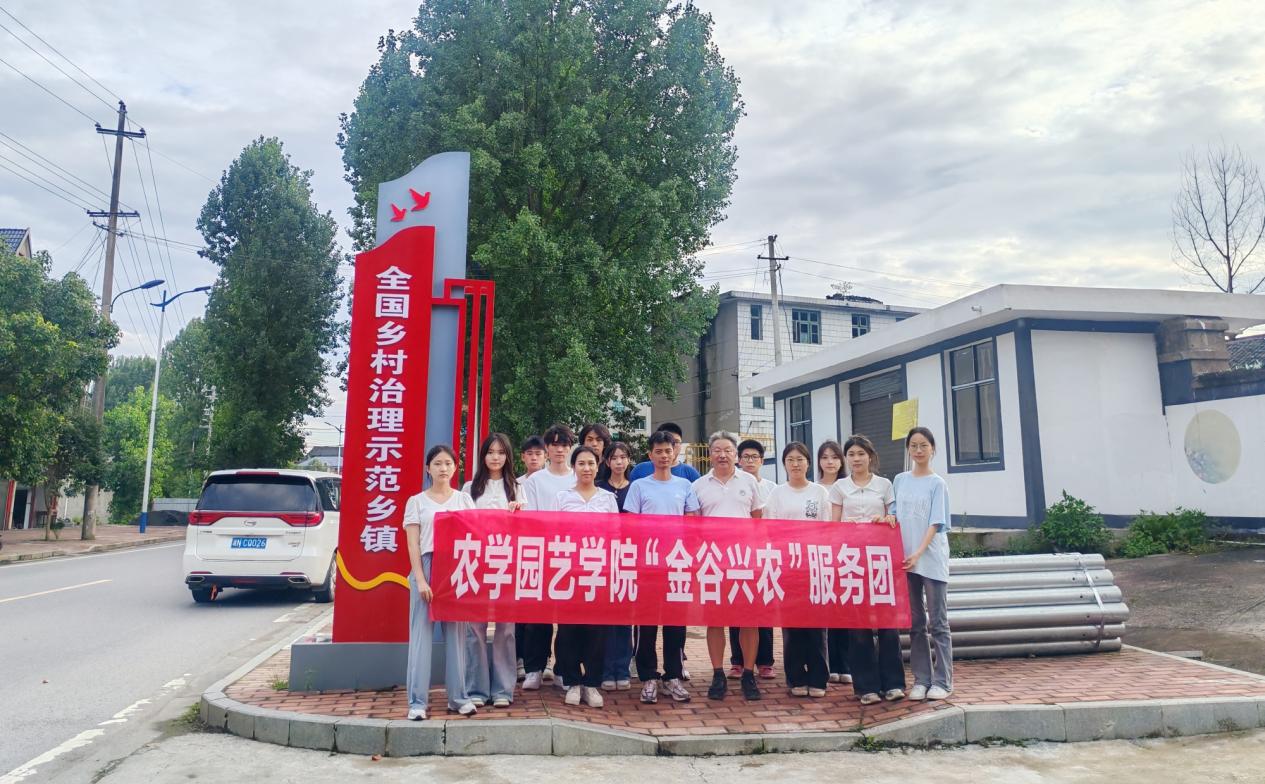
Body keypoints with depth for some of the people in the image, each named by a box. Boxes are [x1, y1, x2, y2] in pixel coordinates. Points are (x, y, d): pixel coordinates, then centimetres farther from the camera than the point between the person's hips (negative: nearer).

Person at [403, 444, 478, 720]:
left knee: (456, 633, 5)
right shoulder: (416, 501, 6)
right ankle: (417, 701, 4)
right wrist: (420, 579, -10)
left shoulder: (465, 499, 11)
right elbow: (412, 545, 0)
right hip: (426, 568, -2)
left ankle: (458, 697, 14)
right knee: (422, 634, -1)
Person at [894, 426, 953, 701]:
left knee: (938, 622, 0)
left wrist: (919, 553, -18)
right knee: (916, 623, 7)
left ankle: (943, 680, 7)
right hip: (906, 559, 4)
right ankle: (921, 679, 14)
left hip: (931, 559, -4)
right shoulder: (900, 481, 11)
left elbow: (936, 524, -8)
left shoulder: (937, 483, -1)